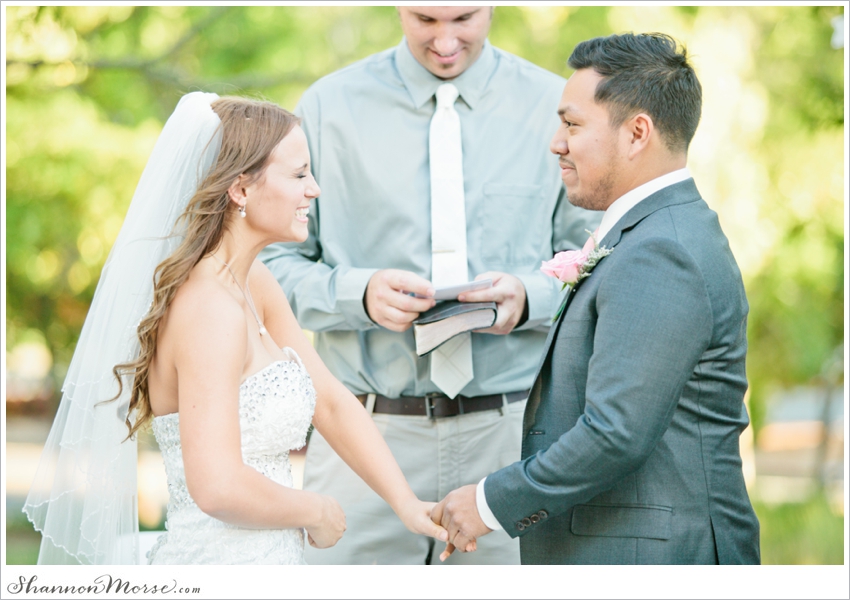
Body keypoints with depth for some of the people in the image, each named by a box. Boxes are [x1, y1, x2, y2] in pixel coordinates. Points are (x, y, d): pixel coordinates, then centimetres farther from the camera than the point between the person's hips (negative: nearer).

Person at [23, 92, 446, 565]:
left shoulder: (255, 284, 8)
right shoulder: (210, 308, -21)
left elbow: (331, 402, 9)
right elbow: (219, 487, -28)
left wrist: (407, 504, 1)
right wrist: (318, 512, -13)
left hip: (261, 563, 9)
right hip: (222, 562, -9)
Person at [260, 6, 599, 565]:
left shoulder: (557, 106, 5)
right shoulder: (328, 105, 4)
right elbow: (274, 263, 4)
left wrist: (529, 299, -13)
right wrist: (359, 293, -15)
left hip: (510, 432, 1)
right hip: (367, 433, 0)